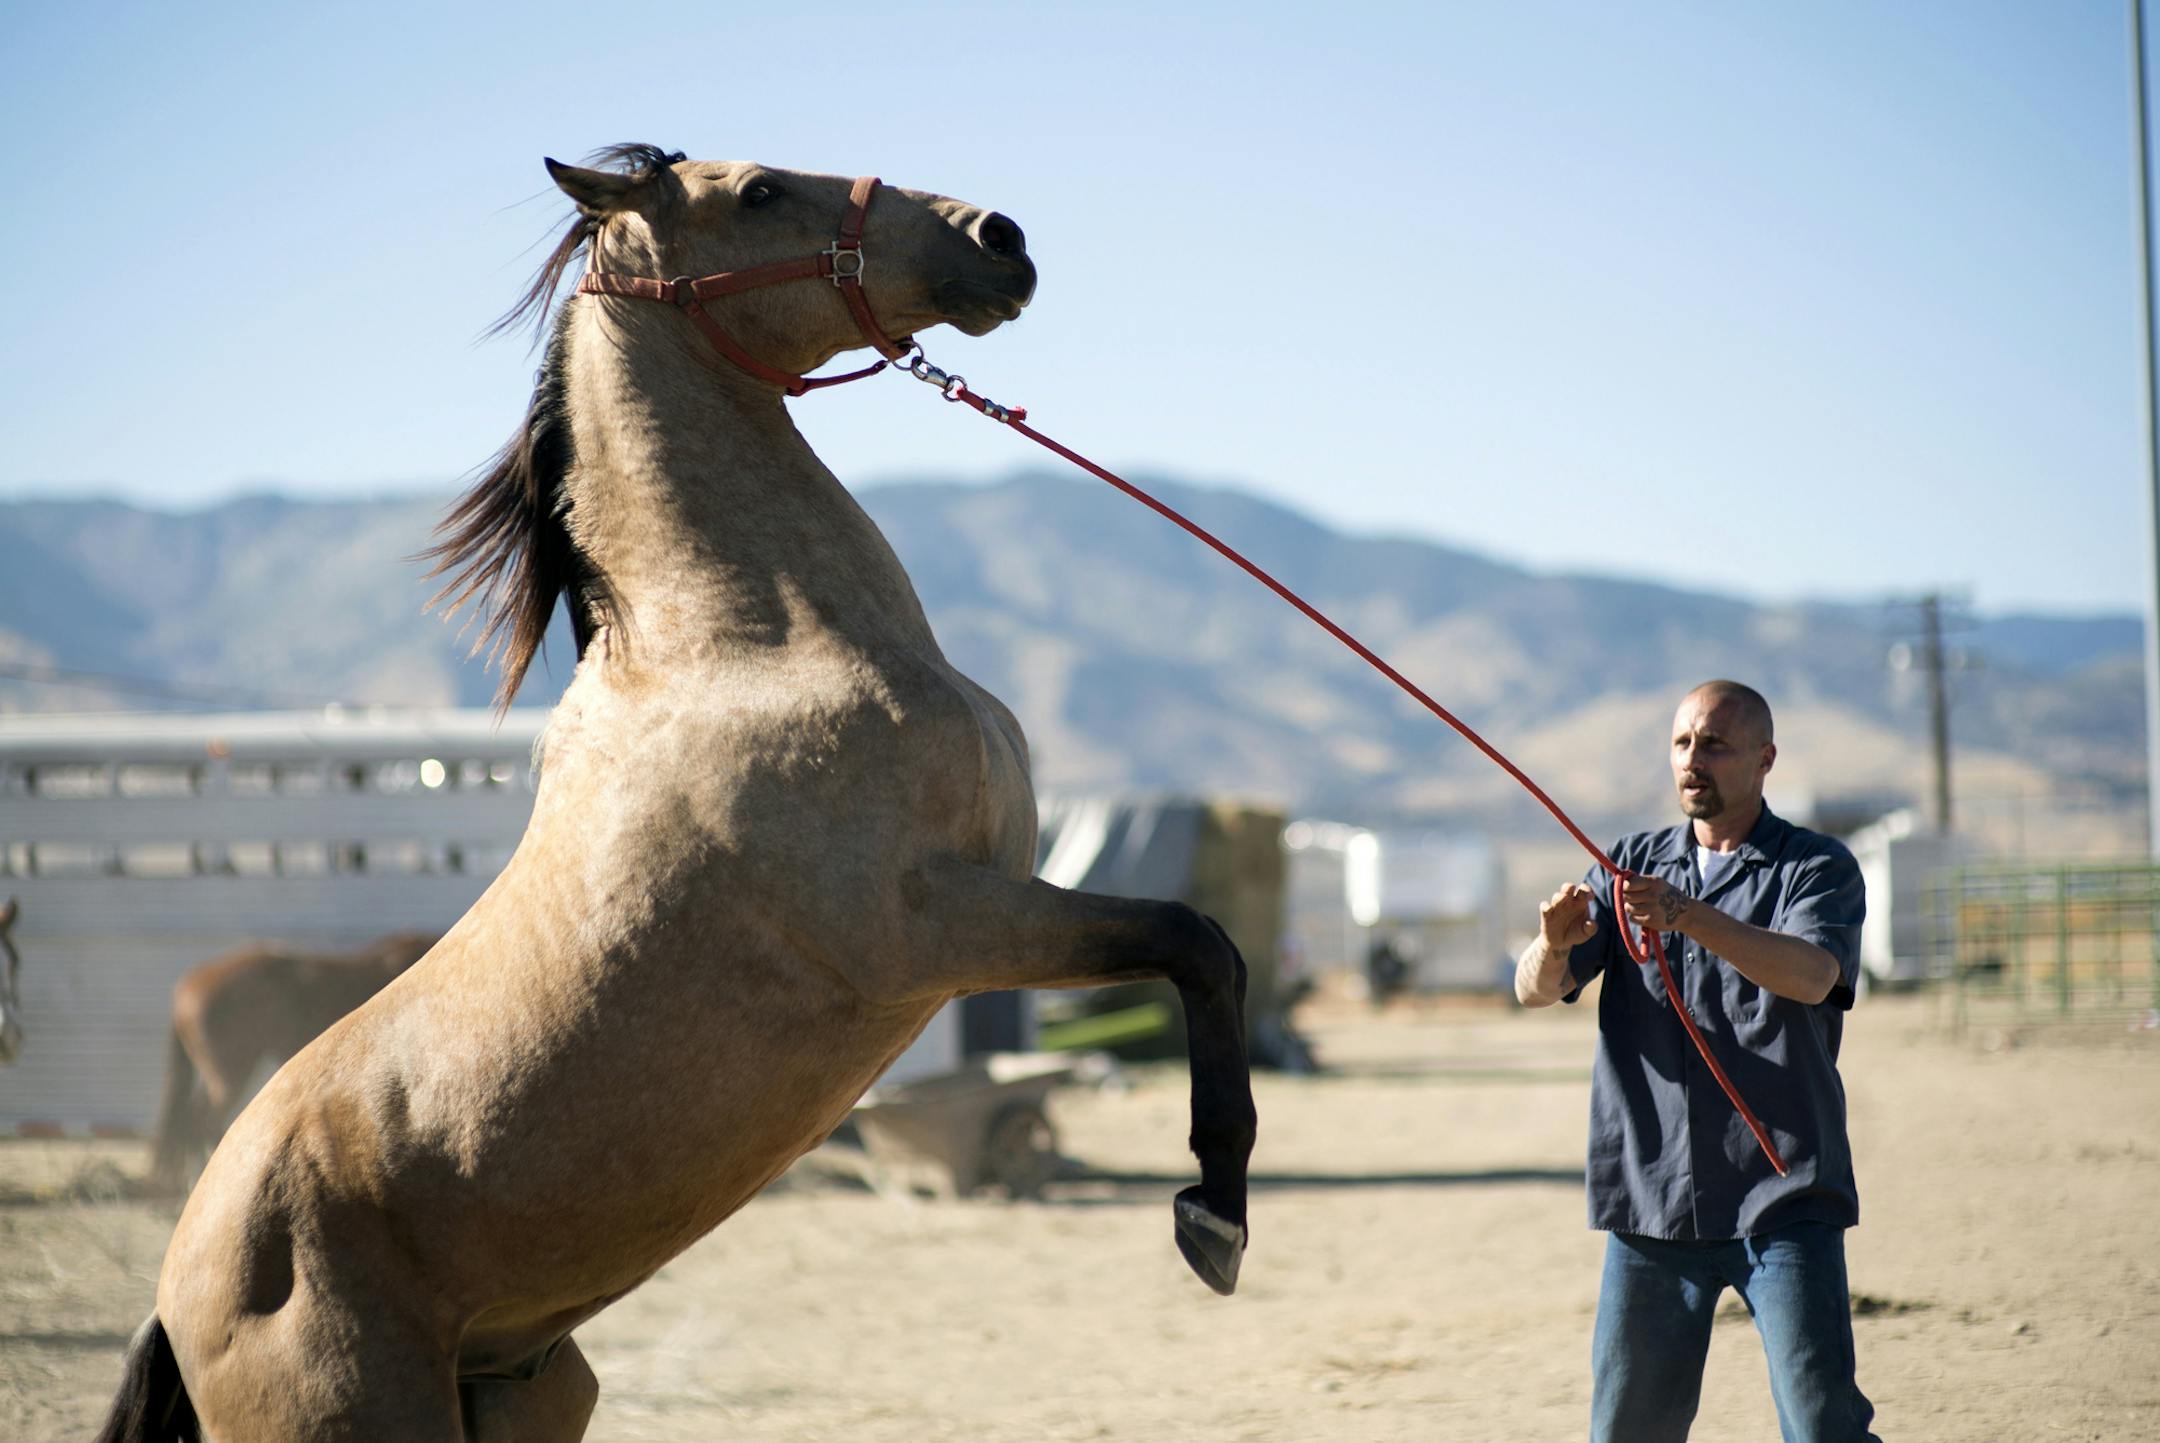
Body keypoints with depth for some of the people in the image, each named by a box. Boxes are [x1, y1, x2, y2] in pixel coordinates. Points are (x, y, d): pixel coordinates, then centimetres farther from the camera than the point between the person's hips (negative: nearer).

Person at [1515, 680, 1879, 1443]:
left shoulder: (1818, 867, 1)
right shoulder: (1631, 866, 14)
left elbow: (1811, 975, -20)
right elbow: (1535, 988, 2)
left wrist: (1691, 917, -35)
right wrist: (1554, 944, -23)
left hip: (1780, 1201, -4)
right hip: (1650, 1199, 4)